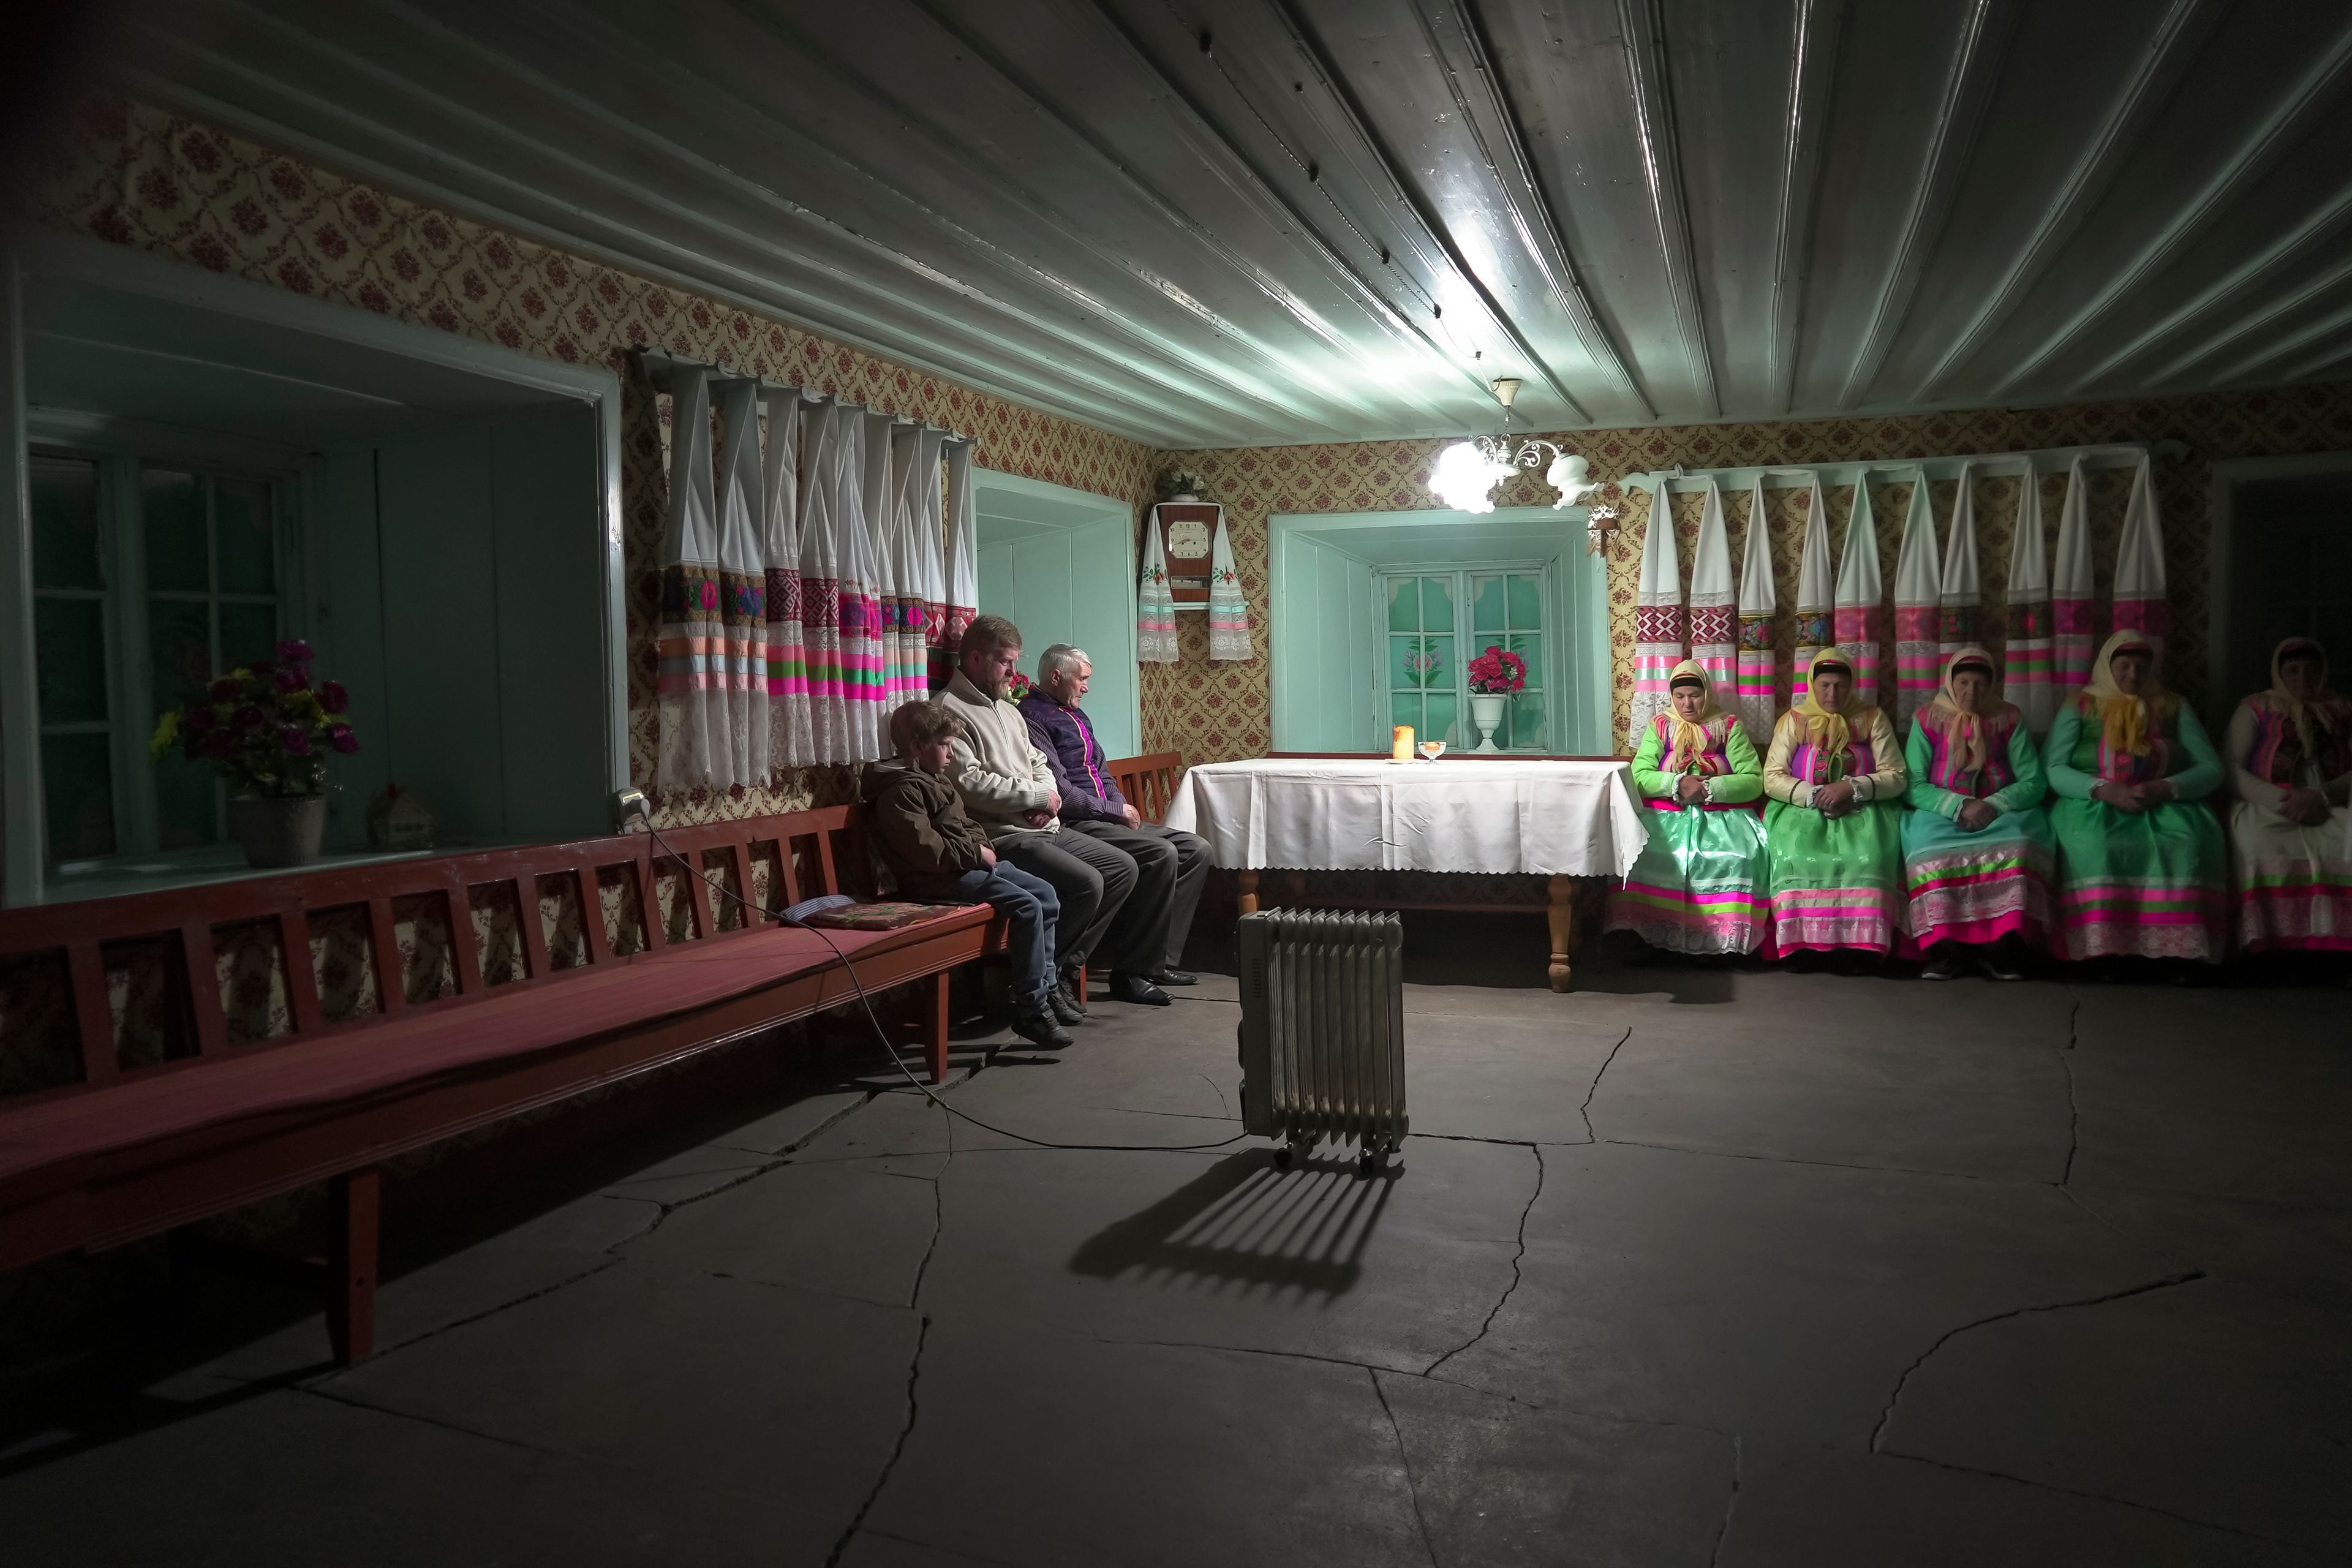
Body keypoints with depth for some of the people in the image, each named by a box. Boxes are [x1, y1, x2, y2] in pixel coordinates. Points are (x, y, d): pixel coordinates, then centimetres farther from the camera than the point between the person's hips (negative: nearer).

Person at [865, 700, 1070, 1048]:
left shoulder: (934, 781, 18)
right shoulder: (901, 791, -15)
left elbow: (967, 825, 26)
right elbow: (927, 851, -24)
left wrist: (982, 846, 4)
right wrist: (976, 854, -15)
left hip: (973, 863, 11)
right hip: (944, 878, -11)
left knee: (1046, 895, 5)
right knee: (1027, 907, -22)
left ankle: (1046, 986, 10)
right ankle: (1031, 1010, -17)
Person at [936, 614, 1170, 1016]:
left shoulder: (1008, 710, 21)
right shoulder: (950, 710, -11)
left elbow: (1039, 764, 23)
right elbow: (969, 783, -23)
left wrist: (1047, 796, -1)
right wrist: (1036, 796, -14)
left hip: (1046, 830, 10)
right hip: (1002, 837, -10)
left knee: (1122, 867, 4)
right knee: (1085, 883, -25)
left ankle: (1065, 967, 8)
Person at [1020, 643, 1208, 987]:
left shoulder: (1076, 716, 21)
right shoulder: (1034, 718, -11)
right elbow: (1060, 793, -18)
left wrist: (1123, 807, 4)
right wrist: (1117, 811, -10)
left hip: (1108, 818, 10)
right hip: (1075, 825, -10)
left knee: (1196, 850, -1)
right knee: (1162, 854, -28)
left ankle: (1161, 959, -5)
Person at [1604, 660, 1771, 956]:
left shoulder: (1729, 726, 9)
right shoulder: (1660, 726, 12)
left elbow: (1754, 781, 0)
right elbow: (1639, 776, 1)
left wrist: (1710, 788, -15)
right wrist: (1678, 784, -15)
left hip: (1722, 816, -1)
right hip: (1667, 817, 1)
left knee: (1741, 855, -33)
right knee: (1640, 849, -31)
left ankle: (1729, 939, -20)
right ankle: (1652, 937, -23)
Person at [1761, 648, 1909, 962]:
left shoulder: (1872, 718, 9)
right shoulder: (1794, 720, 8)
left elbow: (1897, 777, 3)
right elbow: (1772, 779, 1)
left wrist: (1852, 788, -14)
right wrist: (1815, 795, -15)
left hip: (1862, 810, 0)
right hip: (1802, 809, 0)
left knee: (1867, 857, -33)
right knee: (1797, 854, -32)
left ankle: (1860, 944, -27)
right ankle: (1803, 943, -25)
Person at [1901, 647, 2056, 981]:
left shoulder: (2009, 719, 8)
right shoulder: (1928, 719, 6)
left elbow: (2034, 783, 4)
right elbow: (1914, 786, -1)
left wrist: (1994, 806, -14)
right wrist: (1959, 806, -16)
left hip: (2001, 814, 1)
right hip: (1942, 815, -1)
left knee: (2018, 846, -33)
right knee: (1930, 847, -35)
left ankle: (2002, 948, -28)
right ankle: (1945, 949, -31)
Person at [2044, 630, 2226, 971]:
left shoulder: (2174, 709, 16)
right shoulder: (2079, 707, 11)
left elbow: (2211, 769, 7)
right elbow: (2054, 770, 0)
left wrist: (2166, 788, -13)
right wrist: (2104, 790, -17)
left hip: (2164, 805, 2)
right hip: (2092, 803, -2)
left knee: (2189, 839, -34)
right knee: (2092, 842, -38)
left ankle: (2179, 948, -30)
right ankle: (2103, 949, -35)